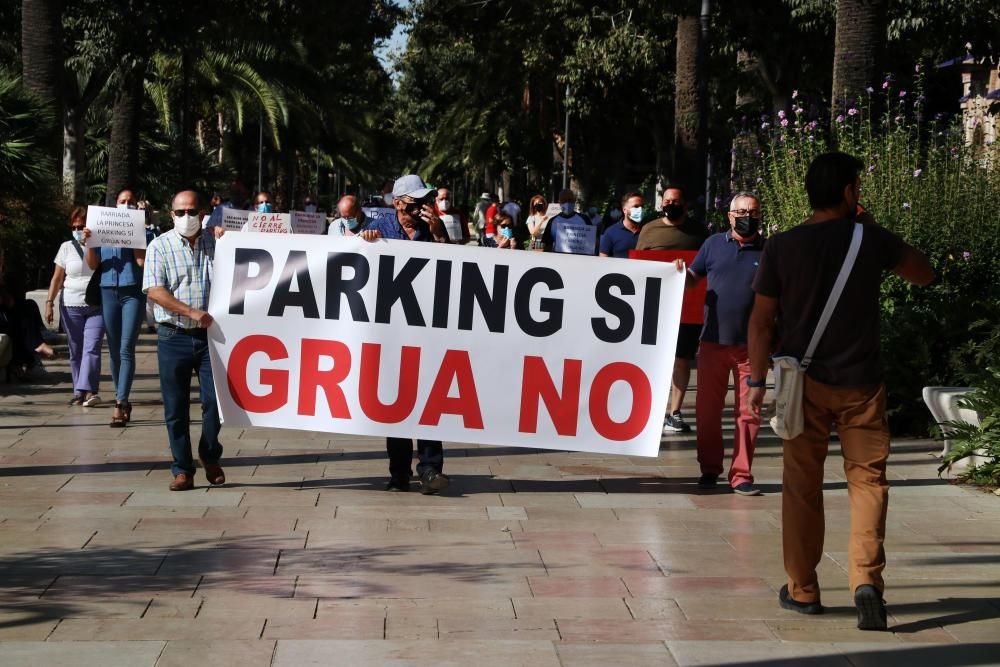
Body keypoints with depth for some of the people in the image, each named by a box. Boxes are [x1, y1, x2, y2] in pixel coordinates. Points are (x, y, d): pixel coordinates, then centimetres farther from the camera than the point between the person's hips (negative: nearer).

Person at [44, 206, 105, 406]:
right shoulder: (67, 247, 7)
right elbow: (57, 278, 7)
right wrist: (49, 302, 0)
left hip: (97, 306, -2)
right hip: (71, 306, 2)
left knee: (92, 348, -14)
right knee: (75, 351, 5)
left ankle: (88, 391, -21)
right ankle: (79, 392, 10)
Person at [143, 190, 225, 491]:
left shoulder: (216, 244, 9)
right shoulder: (160, 246, 2)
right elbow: (154, 291, -8)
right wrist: (191, 312, -17)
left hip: (210, 335, 1)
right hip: (174, 338, -1)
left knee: (215, 400, -3)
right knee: (175, 408, 3)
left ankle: (210, 456, 22)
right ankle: (182, 470, 14)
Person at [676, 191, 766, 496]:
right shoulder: (714, 244, 7)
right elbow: (693, 278, 11)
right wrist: (681, 274, -12)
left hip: (751, 345, -1)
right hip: (713, 342, 1)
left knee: (748, 412, 1)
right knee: (707, 409, 7)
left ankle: (741, 475, 10)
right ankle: (709, 469, 21)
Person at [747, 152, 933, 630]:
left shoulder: (781, 247, -2)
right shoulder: (871, 238, -2)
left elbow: (762, 321, -3)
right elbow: (923, 274, 14)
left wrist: (757, 381, 3)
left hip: (806, 383, 1)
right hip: (861, 383, -1)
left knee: (802, 485, 9)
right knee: (868, 479, 3)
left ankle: (802, 590, 16)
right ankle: (866, 579, -14)